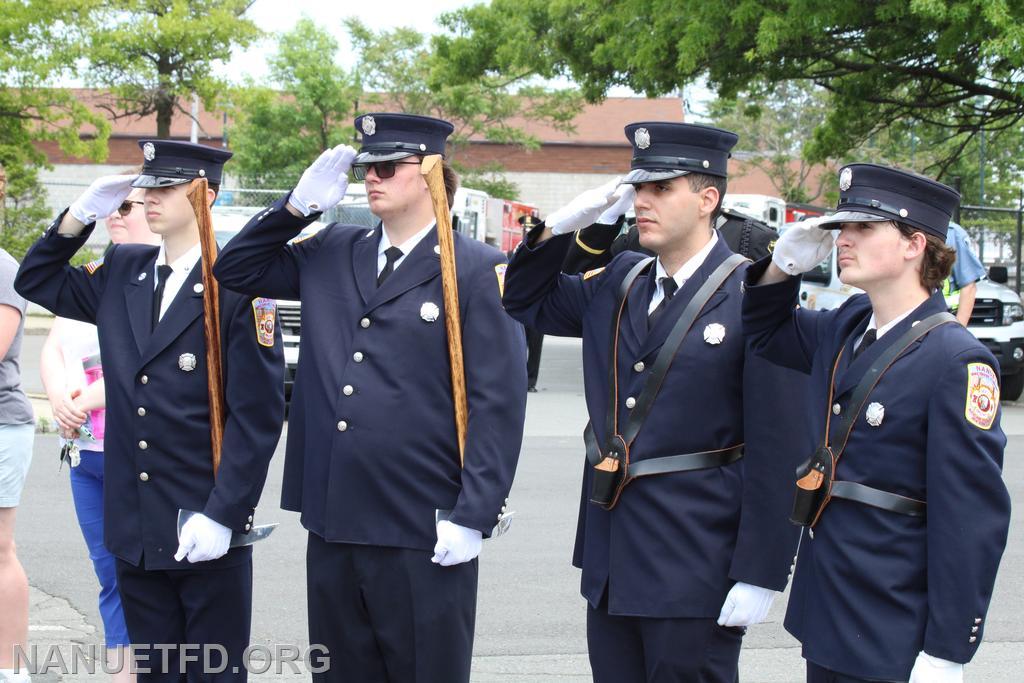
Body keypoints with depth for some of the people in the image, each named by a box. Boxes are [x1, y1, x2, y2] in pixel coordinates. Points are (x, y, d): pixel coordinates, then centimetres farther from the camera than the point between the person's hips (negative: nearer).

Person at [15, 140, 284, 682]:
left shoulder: (237, 286, -10)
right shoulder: (121, 273, 9)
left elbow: (257, 413, -13)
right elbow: (36, 282, 21)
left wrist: (223, 515, -16)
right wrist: (81, 214, 6)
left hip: (208, 530, -6)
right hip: (135, 527, 6)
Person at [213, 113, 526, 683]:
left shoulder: (479, 270, -6)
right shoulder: (333, 254, 11)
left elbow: (499, 405, -10)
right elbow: (234, 270, 17)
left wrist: (472, 517, -14)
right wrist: (299, 204, 4)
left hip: (425, 535, -5)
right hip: (333, 525, 6)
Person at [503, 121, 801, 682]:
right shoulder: (618, 283, 9)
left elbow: (774, 451, -13)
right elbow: (527, 302, 22)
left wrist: (759, 575, -15)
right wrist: (560, 227, 4)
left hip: (694, 571, -6)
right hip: (610, 559, 6)